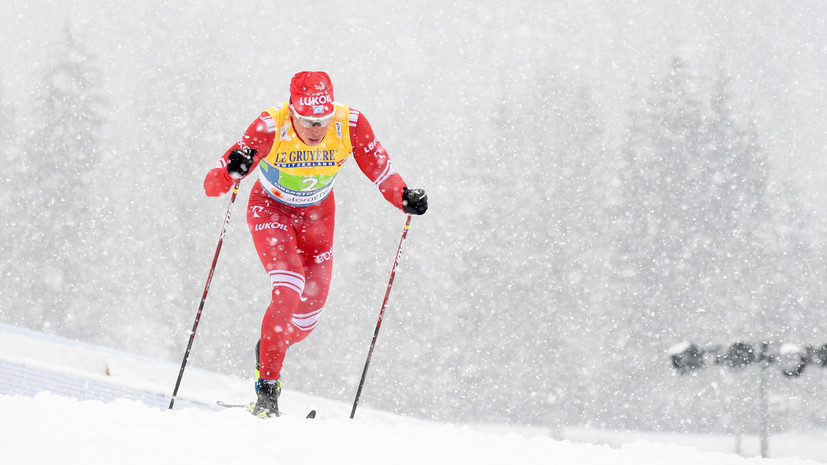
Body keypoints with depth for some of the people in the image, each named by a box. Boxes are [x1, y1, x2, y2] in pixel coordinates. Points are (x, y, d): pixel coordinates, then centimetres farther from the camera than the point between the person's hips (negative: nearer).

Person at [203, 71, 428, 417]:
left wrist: (404, 198, -37)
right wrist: (231, 171, -57)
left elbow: (379, 170, -17)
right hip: (270, 210, -3)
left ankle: (270, 347, 40)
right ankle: (267, 384, -14)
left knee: (310, 310, 7)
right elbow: (212, 186, -34)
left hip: (317, 215, 3)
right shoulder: (270, 127, -33)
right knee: (289, 290, -24)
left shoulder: (351, 125, -27)